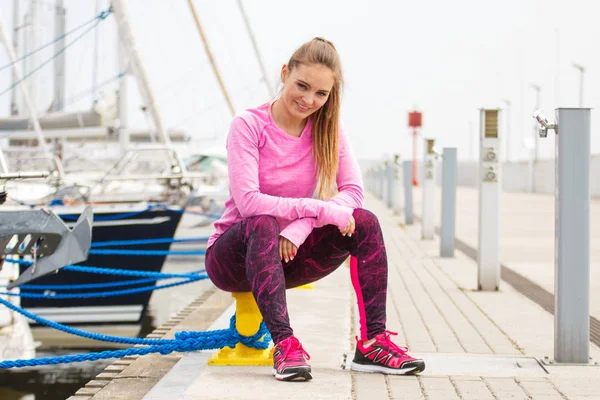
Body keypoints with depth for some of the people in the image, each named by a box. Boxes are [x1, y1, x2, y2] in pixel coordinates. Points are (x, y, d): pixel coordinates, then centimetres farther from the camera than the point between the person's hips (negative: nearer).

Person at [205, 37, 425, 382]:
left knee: (364, 221, -17)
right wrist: (319, 208, -30)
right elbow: (248, 202, -25)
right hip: (233, 256, -4)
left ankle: (372, 343, -21)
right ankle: (284, 344, -43)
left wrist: (301, 227, -27)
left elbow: (353, 192, -12)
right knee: (263, 225, -37)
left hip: (288, 254, 4)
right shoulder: (249, 125, -14)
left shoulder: (327, 128, 0)